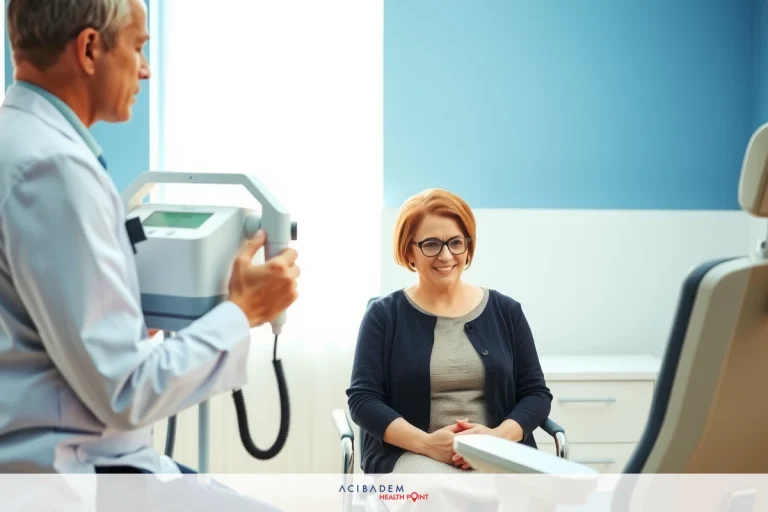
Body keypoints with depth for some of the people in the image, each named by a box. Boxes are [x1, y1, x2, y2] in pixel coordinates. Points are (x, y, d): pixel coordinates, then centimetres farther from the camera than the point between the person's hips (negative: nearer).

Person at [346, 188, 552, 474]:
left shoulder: (506, 311, 13)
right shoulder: (384, 315, 7)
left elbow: (536, 393, 11)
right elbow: (362, 398, 0)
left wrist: (498, 436, -11)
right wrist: (426, 442, -16)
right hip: (412, 455, -2)